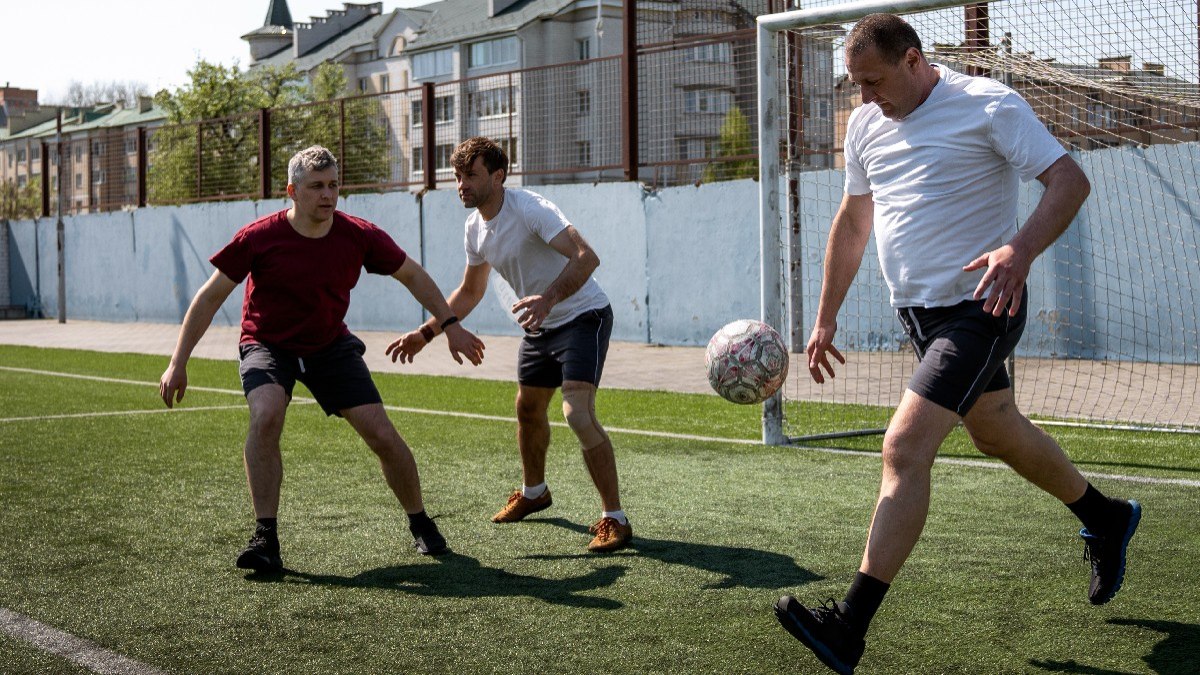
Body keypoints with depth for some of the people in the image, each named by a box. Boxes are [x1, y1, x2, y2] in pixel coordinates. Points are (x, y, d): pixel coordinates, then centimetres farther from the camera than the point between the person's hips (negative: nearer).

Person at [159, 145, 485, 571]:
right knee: (266, 414, -32)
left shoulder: (359, 236, -14)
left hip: (331, 345, 2)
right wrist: (178, 363, -12)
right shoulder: (259, 238, -20)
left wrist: (449, 324, 3)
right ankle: (265, 538, -23)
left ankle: (420, 525, 18)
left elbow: (411, 274, 4)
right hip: (267, 344, -2)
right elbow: (211, 296, -10)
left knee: (382, 435, -8)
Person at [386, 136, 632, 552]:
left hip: (584, 316, -9)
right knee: (528, 409, 21)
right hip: (540, 326, 9)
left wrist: (548, 299, -50)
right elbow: (469, 292, 17)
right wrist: (425, 334, 10)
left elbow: (587, 257, -36)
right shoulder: (476, 227, 2)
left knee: (577, 413, -22)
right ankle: (533, 493, 47)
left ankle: (615, 519, -13)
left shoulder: (529, 209, -24)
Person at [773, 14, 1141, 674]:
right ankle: (1106, 519, 48)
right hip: (918, 311, 8)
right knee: (999, 434, 22)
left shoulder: (987, 105, -13)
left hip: (978, 307, -8)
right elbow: (851, 222, 18)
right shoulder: (865, 124, 8)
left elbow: (1070, 180, -18)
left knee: (904, 450, -18)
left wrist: (1021, 249, -35)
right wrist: (826, 318, 17)